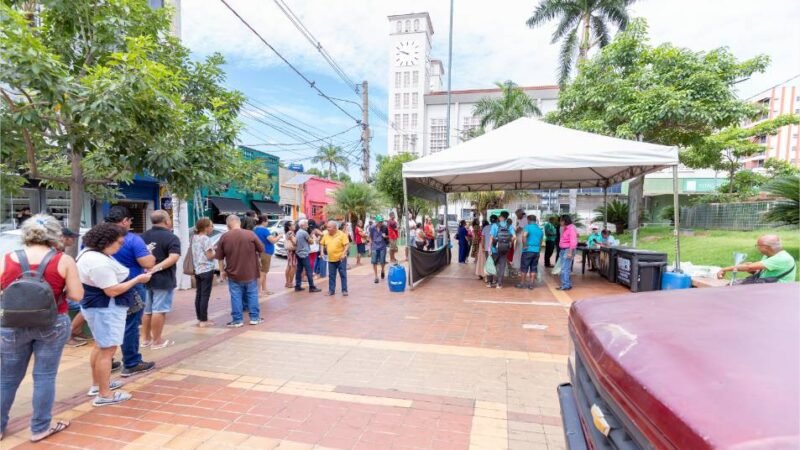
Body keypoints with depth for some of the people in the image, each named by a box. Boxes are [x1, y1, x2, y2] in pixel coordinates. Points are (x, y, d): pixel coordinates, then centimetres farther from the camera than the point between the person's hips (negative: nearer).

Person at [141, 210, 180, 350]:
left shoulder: (143, 236, 9)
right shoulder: (171, 238, -12)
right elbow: (173, 258, -26)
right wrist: (157, 268, -24)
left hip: (146, 278, 7)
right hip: (163, 279, -7)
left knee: (147, 310, 16)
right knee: (159, 310, 0)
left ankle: (147, 338, 26)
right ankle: (157, 340, 7)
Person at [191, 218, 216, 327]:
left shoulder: (194, 238, 10)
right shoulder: (206, 239, -14)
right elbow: (209, 256, -15)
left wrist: (211, 249, 12)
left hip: (197, 270, 8)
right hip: (206, 270, -8)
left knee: (198, 295, 12)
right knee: (205, 296, -3)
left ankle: (199, 319, 19)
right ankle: (203, 321, 1)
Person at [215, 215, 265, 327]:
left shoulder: (224, 237, -5)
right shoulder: (250, 234, -8)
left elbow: (220, 257, -1)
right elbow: (261, 249, -1)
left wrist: (222, 270, 9)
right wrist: (257, 256, 19)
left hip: (233, 272, 0)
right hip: (250, 271, 0)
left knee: (236, 296, 7)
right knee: (252, 294, 11)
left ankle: (237, 320, 13)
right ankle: (254, 317, 17)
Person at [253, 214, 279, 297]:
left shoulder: (255, 229, 12)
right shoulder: (264, 230, -18)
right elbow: (273, 241, -22)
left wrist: (272, 236, 15)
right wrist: (278, 237, -4)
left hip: (261, 253, 10)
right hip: (265, 253, -10)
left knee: (263, 273, 16)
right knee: (262, 273, -6)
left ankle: (264, 290, 22)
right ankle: (259, 291, -4)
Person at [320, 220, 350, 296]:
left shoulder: (341, 234, -10)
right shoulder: (326, 235, 4)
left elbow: (347, 245, -12)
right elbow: (322, 244, 17)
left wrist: (343, 253, -22)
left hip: (341, 258, -4)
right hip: (331, 259, 4)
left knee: (343, 275, 2)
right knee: (331, 275, 10)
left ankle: (344, 290, 10)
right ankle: (331, 290, 20)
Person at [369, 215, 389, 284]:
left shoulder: (385, 227, -5)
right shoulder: (372, 228, -4)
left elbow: (388, 236, 8)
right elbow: (370, 238, 6)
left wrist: (385, 236, -16)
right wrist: (370, 247, 5)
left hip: (382, 247, 0)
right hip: (374, 247, 0)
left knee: (382, 262, 1)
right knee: (374, 262, -2)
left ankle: (382, 271, 34)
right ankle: (376, 277, 10)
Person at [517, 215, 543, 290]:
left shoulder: (528, 227, -7)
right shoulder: (540, 229, 14)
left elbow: (524, 235, -26)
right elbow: (540, 241, 20)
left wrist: (525, 245, -17)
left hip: (528, 250, -6)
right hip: (537, 251, 6)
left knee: (524, 267, 3)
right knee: (534, 268, 9)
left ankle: (523, 284, 8)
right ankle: (531, 284, 11)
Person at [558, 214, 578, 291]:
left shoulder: (571, 228, -13)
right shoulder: (565, 229, 14)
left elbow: (573, 242, -19)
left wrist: (570, 252, -23)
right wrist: (561, 250, 13)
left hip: (568, 250, -9)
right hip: (563, 250, 9)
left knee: (565, 269, -9)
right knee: (566, 269, 12)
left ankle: (566, 285, -6)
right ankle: (568, 284, 19)